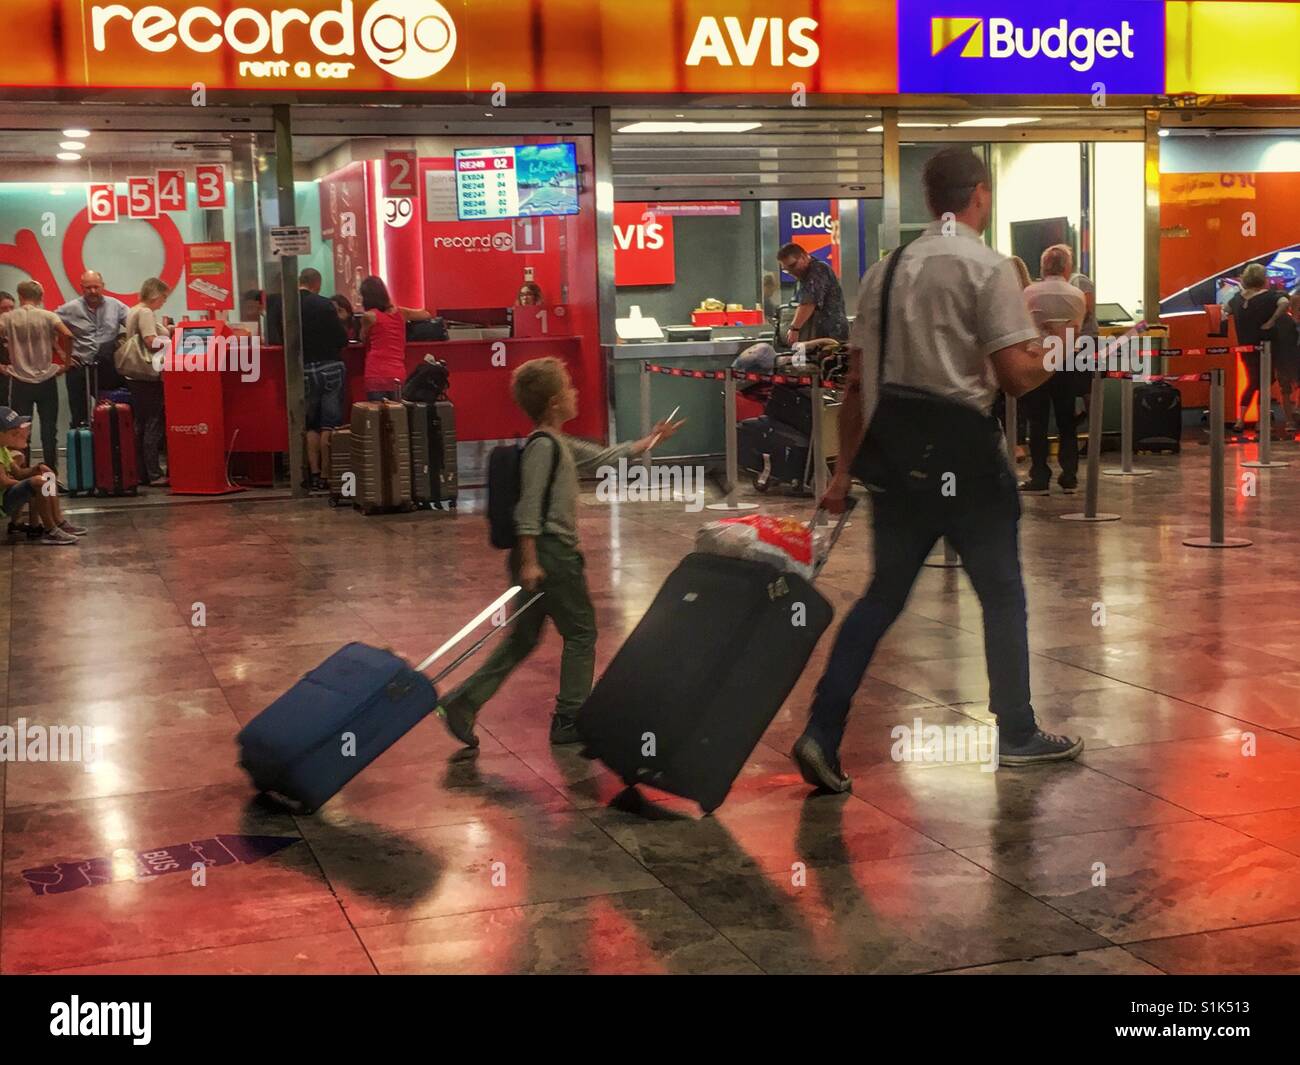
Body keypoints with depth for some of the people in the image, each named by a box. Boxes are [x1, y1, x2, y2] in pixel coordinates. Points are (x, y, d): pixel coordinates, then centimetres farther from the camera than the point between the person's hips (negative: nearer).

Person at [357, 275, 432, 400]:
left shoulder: (369, 316, -3)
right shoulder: (400, 313, 8)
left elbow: (363, 339, 13)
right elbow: (426, 315, 24)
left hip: (376, 375, -4)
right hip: (398, 375, 4)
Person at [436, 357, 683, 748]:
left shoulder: (560, 445, 15)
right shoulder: (543, 447, -16)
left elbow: (603, 456, 27)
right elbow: (528, 508, -21)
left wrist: (650, 440, 33)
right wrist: (529, 561, -24)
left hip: (547, 553, 10)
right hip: (551, 554, -10)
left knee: (523, 638, 14)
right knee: (581, 632, 4)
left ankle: (462, 703, 11)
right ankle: (569, 719, 13)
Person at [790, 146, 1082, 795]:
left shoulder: (886, 270, 10)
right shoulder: (987, 268, -7)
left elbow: (857, 382, 10)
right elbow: (1016, 374, -13)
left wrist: (845, 470, 14)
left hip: (894, 450, 6)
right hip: (962, 448, -5)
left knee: (883, 596, 12)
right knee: (1001, 594, 11)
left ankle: (822, 733, 3)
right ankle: (1016, 735, 22)